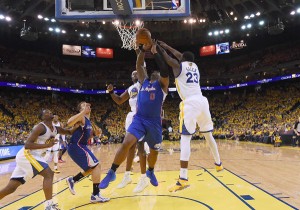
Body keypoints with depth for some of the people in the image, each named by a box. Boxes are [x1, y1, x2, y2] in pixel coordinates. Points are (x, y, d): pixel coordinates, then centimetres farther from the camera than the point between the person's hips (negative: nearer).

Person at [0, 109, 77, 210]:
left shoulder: (55, 129, 10)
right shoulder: (40, 127, -15)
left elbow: (69, 132, 22)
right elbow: (27, 145, -22)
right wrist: (47, 145, -26)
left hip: (31, 156, 9)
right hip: (26, 155, -9)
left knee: (11, 188, 13)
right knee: (49, 174, -15)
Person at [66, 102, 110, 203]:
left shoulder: (88, 120, 16)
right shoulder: (81, 117, -11)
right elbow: (69, 123, -32)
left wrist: (96, 132, 6)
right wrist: (83, 111, -32)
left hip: (80, 146, 10)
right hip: (76, 147, -10)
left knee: (92, 168, 20)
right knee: (96, 165, -14)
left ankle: (72, 180, 32)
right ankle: (95, 195, -9)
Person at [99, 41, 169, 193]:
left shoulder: (162, 83, 6)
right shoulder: (144, 81, 17)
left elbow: (165, 70, -13)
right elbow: (138, 65, 11)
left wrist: (155, 52, -12)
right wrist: (143, 49, 0)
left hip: (154, 122, -1)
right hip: (139, 119, 2)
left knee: (154, 151, 14)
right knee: (126, 143, -19)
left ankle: (150, 172, 43)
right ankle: (111, 173, -5)